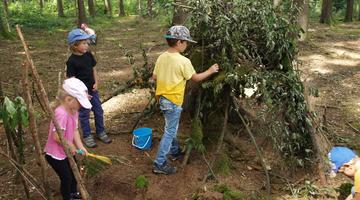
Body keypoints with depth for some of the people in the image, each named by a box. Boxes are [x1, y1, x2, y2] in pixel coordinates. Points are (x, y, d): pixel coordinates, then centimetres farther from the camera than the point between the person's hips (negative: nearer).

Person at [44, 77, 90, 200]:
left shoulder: (73, 111, -4)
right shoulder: (61, 113, -33)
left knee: (73, 172, 25)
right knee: (66, 177, 7)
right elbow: (57, 137, -33)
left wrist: (80, 146, -10)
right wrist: (71, 145, -18)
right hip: (55, 154, -9)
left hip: (67, 152, 9)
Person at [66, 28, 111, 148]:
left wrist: (96, 83, -4)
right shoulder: (71, 61, -17)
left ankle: (101, 132, 31)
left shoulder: (89, 55, -1)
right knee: (84, 114, 9)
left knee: (99, 111, 13)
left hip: (92, 90, 6)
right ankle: (87, 136, 25)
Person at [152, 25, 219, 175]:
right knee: (170, 132, 2)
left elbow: (154, 77, 6)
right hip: (173, 101, -8)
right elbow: (195, 78, -7)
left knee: (171, 128, 24)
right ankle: (159, 164, 7)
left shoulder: (161, 57, -1)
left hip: (163, 98, 8)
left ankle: (175, 152, 42)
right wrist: (210, 71, 6)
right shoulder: (183, 61, -20)